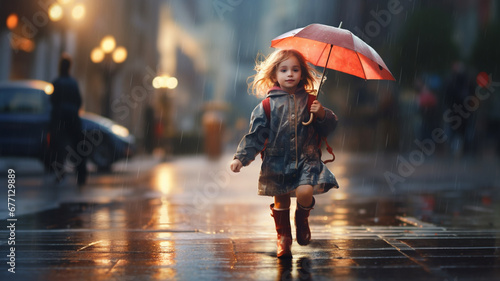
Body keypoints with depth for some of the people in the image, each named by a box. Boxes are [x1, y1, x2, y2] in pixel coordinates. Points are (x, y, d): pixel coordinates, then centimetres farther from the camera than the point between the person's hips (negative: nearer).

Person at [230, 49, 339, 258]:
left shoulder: (309, 102, 6)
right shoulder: (268, 105, 2)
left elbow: (329, 127, 9)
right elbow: (255, 134, 2)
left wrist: (322, 114, -12)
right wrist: (241, 157, -6)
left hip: (306, 159, 0)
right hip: (277, 161, 1)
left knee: (305, 192, -21)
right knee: (281, 202, 6)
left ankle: (302, 218, 11)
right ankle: (283, 237, 27)